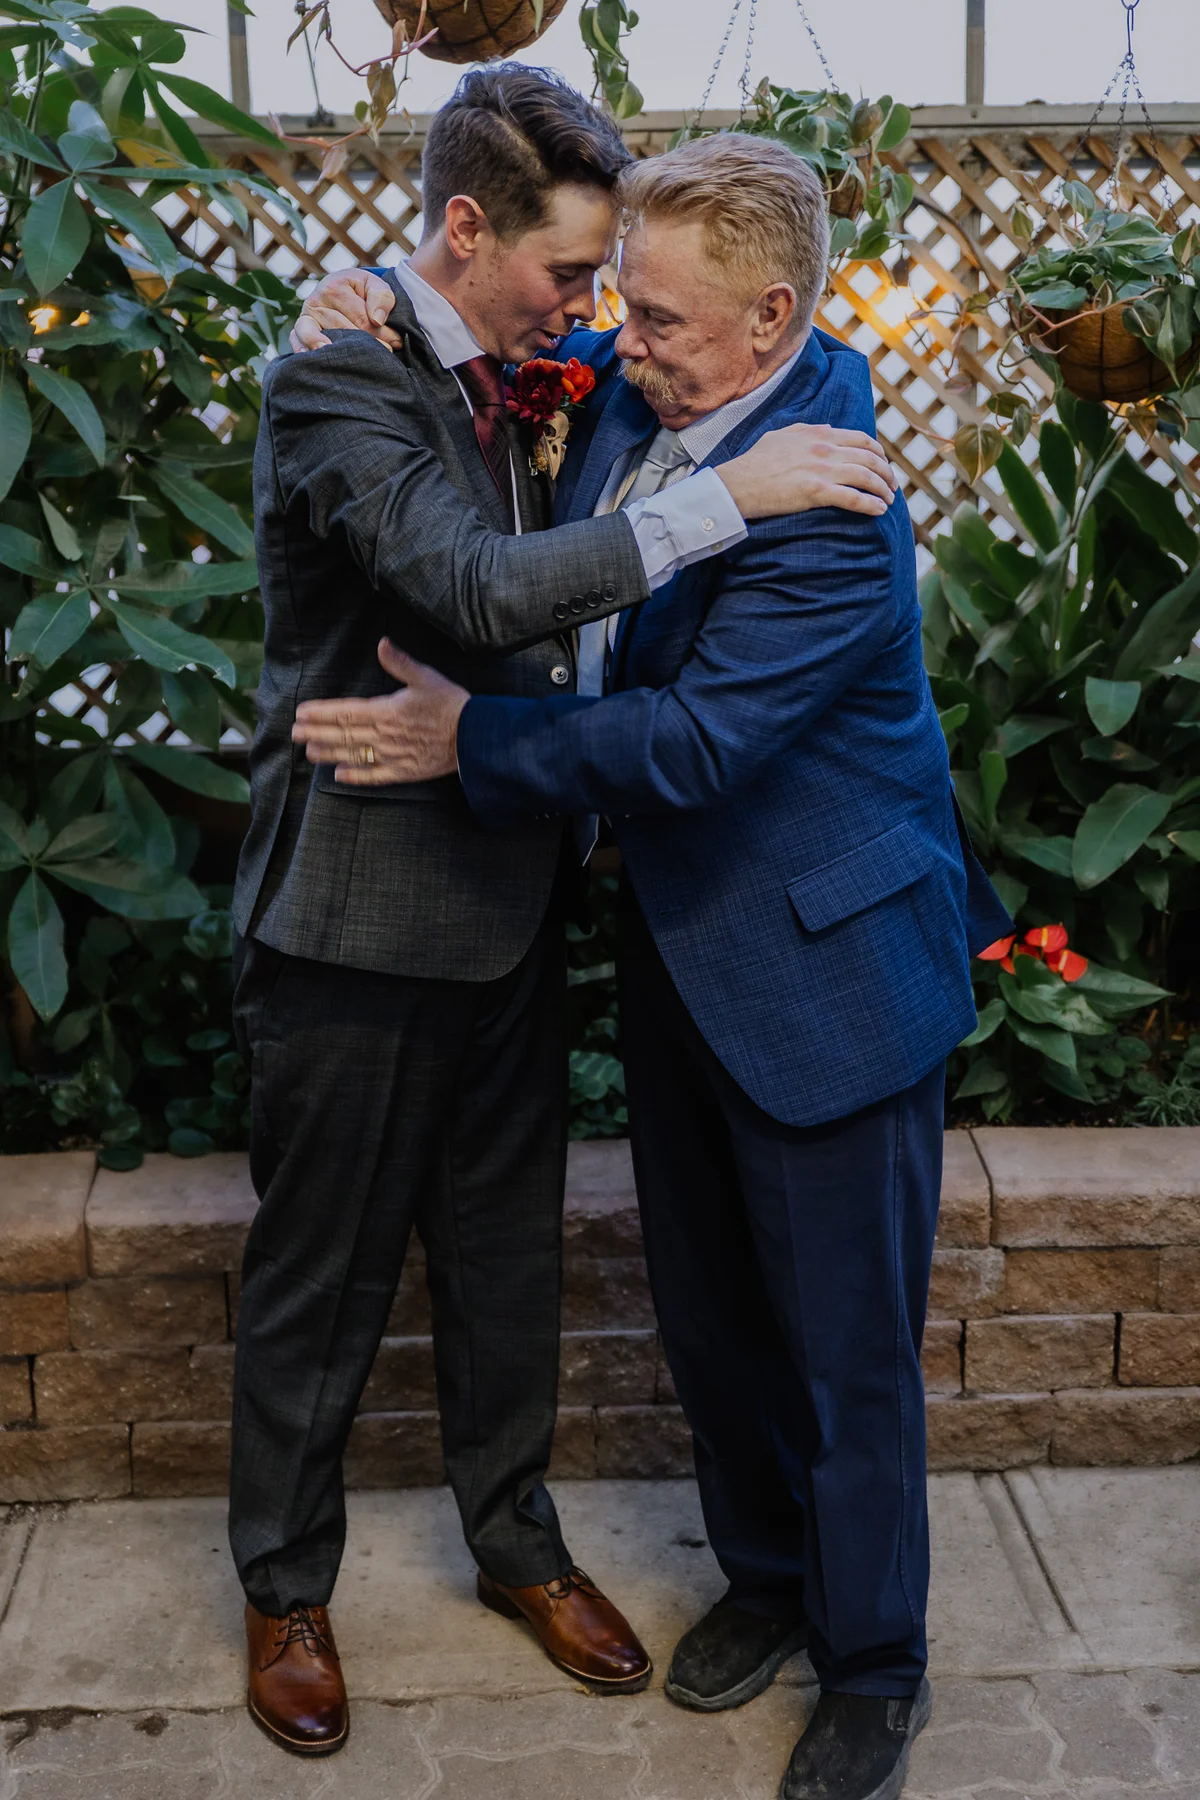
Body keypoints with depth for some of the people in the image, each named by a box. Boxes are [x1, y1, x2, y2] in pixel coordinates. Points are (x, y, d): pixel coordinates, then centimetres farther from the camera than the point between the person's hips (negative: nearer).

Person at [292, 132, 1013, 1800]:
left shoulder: (828, 509, -26)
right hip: (678, 939, 8)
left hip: (823, 966, -8)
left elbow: (695, 740, -28)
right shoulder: (637, 389, -1)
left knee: (846, 1338, 6)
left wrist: (469, 738, -21)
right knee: (708, 1302, 20)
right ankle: (766, 1569, 43)